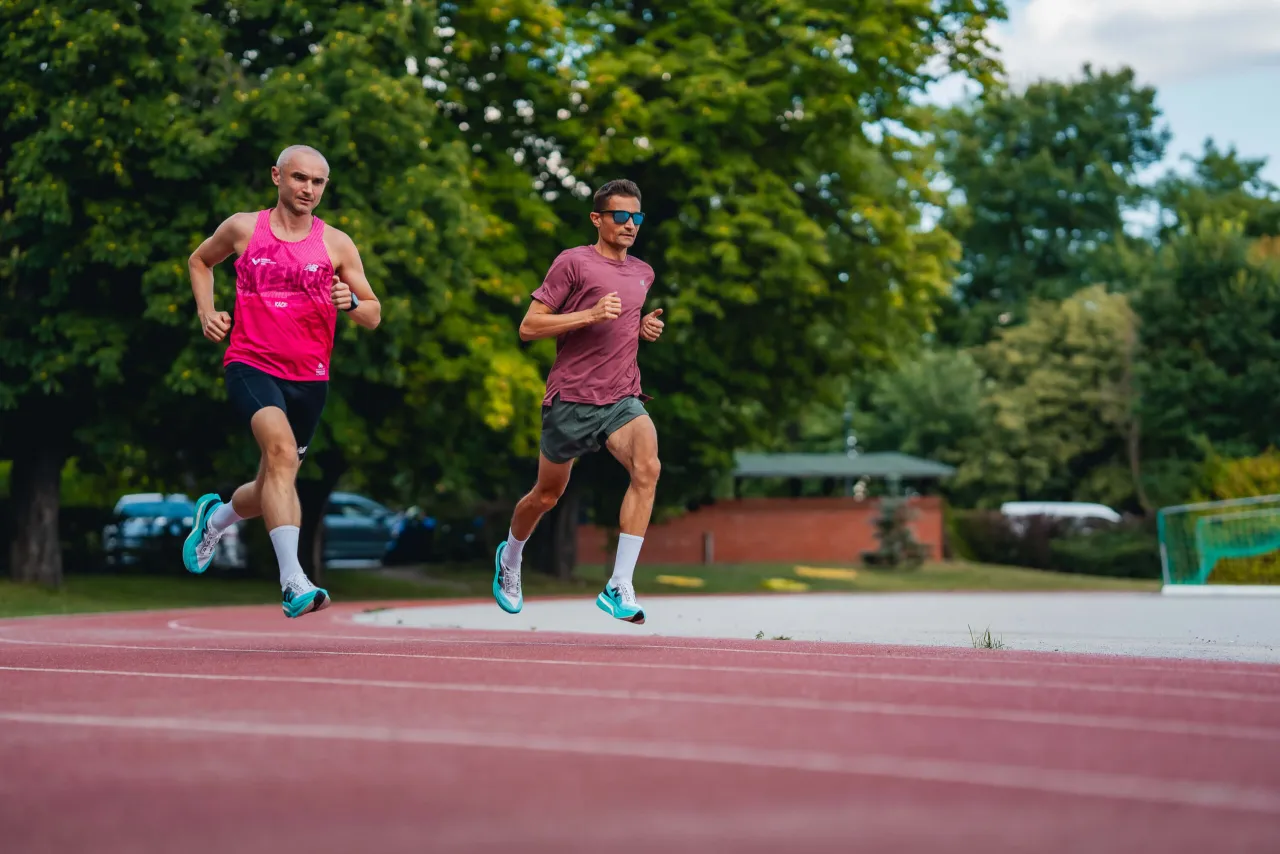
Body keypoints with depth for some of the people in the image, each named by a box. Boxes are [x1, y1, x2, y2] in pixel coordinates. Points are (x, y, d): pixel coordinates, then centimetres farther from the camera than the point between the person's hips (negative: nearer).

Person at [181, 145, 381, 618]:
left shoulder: (336, 244, 4)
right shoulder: (243, 228, 3)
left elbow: (374, 316, 8)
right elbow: (200, 261, 23)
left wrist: (352, 303, -15)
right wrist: (206, 312, 7)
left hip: (309, 377, 4)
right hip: (251, 365, -3)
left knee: (274, 487, 15)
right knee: (282, 453, -30)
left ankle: (215, 518, 50)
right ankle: (293, 583, -37)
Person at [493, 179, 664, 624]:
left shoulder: (643, 273, 15)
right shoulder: (573, 262, -5)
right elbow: (528, 327, -8)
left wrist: (644, 327, 10)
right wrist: (590, 315, -19)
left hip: (622, 398, 4)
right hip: (571, 399, -4)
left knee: (647, 467, -25)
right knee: (547, 495, 10)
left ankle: (619, 587, -25)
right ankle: (510, 557, 44)